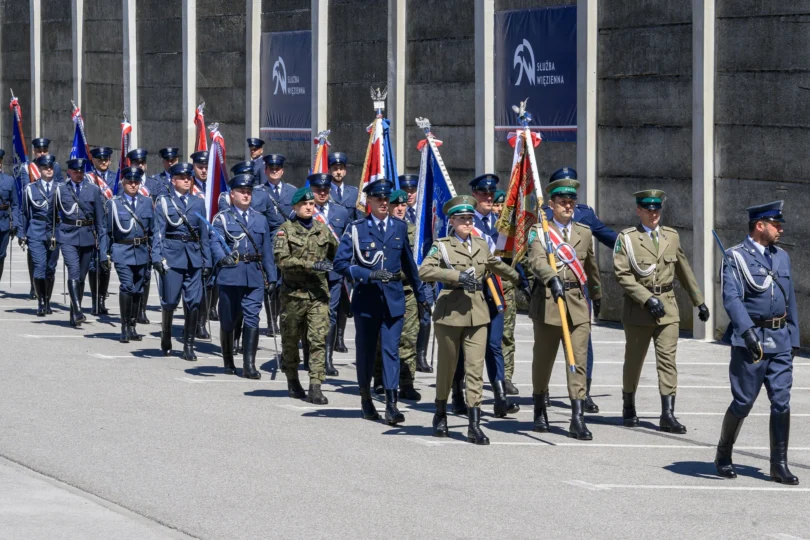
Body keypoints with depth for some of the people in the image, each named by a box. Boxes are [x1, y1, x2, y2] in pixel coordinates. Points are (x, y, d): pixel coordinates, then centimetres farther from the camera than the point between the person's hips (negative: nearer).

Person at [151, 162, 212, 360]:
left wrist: (207, 262, 10)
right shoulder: (164, 202, 3)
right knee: (169, 301, 2)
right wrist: (157, 257, -13)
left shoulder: (198, 203, 13)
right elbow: (158, 231, -3)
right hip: (172, 255, -3)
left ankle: (188, 346, 2)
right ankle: (166, 338, 22)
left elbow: (204, 234, 13)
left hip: (194, 257, 3)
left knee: (194, 302, -3)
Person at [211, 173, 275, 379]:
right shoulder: (222, 218, 5)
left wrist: (271, 277, 12)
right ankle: (228, 362, 22)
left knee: (252, 319, -8)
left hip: (255, 276, 2)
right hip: (230, 275, -2)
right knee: (229, 320, 6)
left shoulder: (260, 219, 17)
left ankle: (249, 365, -10)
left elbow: (267, 249, 16)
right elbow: (215, 242, -11)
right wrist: (223, 257, -31)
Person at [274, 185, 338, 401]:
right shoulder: (286, 230, -1)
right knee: (291, 339, 11)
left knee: (318, 339, -10)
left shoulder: (323, 229, 9)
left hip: (319, 293, 1)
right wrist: (311, 265, -19)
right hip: (294, 292, -1)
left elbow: (337, 254, 26)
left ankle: (315, 387, -11)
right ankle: (293, 381, 30)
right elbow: (282, 260, -14)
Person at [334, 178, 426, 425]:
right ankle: (366, 398, 27)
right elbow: (340, 263, -7)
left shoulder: (399, 227, 8)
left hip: (393, 299, 1)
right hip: (366, 298, -1)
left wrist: (420, 294, 24)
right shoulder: (356, 229, -1)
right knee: (366, 350, 9)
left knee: (391, 349, -7)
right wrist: (367, 275, -19)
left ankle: (391, 404, -12)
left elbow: (409, 263, 18)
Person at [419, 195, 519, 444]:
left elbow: (497, 266, 31)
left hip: (477, 314, 3)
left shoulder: (481, 245, 12)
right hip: (450, 312, -3)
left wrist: (519, 279, 40)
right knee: (447, 366, 9)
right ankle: (440, 415, 29)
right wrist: (457, 276, -24)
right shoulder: (442, 246, -2)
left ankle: (474, 424, -8)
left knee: (476, 367, -6)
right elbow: (425, 271, -18)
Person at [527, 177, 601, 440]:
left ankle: (577, 419, -10)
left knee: (579, 360, -7)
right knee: (543, 359, 10)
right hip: (548, 301, -2)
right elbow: (537, 261, -19)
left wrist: (597, 297, 33)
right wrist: (553, 279, -37)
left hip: (578, 303, 2)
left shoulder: (584, 233, 14)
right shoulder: (538, 231, 0)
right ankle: (540, 411, 30)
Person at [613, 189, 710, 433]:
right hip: (638, 308, -2)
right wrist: (647, 299, -19)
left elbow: (684, 271, 18)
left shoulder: (671, 236, 9)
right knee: (634, 360, 10)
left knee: (668, 359, -6)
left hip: (667, 307, 2)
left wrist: (699, 301, 19)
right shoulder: (627, 238, -4)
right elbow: (622, 274, -12)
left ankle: (668, 415, -10)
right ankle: (629, 408, 29)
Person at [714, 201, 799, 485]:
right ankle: (723, 456, 19)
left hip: (780, 340, 5)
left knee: (781, 402, -1)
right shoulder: (736, 257, -4)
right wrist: (747, 331, -26)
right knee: (743, 402, 0)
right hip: (750, 341, -5)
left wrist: (793, 337, 16)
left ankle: (779, 466, 3)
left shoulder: (781, 256, 15)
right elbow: (731, 298, -15)